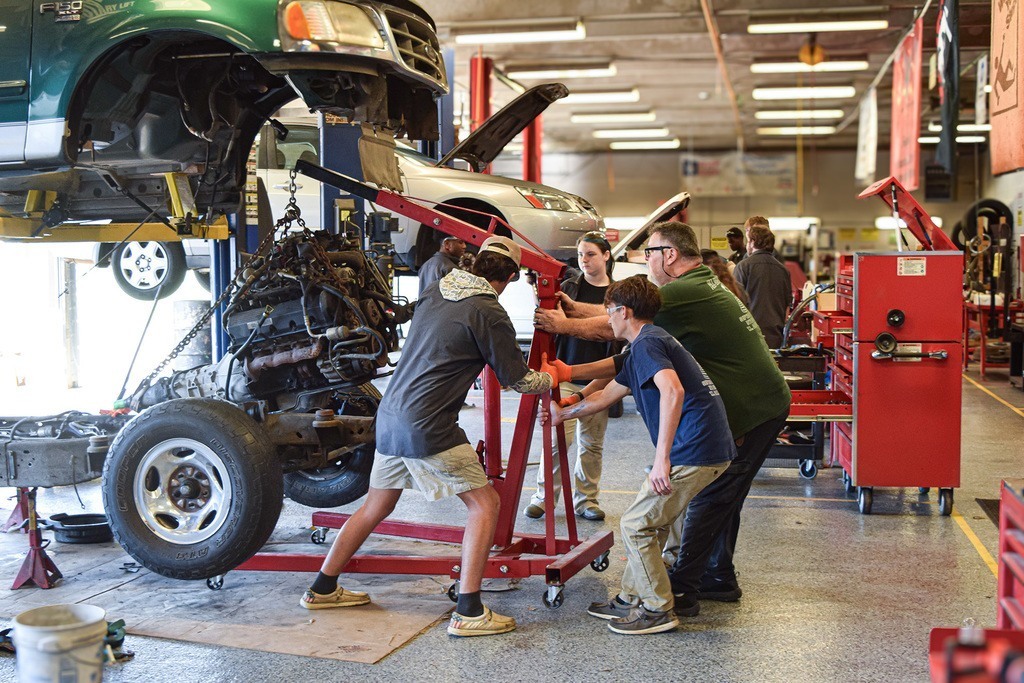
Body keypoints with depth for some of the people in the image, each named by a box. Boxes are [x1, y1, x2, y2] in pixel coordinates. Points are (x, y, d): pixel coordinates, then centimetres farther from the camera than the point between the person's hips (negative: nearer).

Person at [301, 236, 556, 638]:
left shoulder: (435, 292, 12)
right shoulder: (489, 314, -9)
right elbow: (519, 380, -1)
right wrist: (554, 377, 18)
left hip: (390, 416, 8)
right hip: (428, 428, -8)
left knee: (377, 505, 22)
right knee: (485, 504, 2)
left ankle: (322, 589, 32)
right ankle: (468, 612, 0)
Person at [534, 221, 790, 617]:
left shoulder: (683, 294, -19)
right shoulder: (704, 285, 14)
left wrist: (565, 325, -1)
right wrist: (575, 310, 15)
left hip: (750, 410, -10)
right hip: (765, 402, 10)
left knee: (708, 498, -6)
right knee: (722, 496, 17)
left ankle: (680, 591, -1)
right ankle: (718, 578, 28)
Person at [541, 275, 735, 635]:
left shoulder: (647, 343, -10)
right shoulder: (646, 344, 22)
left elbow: (672, 391, -29)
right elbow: (606, 395, 32)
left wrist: (662, 458, -33)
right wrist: (563, 414, 40)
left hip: (694, 450, -10)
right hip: (712, 447, 10)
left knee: (636, 525, -1)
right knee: (650, 521, 18)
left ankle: (657, 610, 8)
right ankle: (632, 598, 27)